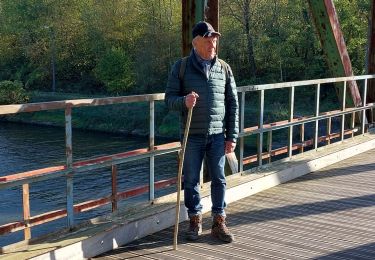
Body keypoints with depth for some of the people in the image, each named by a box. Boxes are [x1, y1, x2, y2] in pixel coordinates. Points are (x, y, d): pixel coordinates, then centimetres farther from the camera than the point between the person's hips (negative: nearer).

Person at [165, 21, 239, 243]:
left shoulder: (224, 68, 5)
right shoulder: (181, 67, 1)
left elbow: (233, 104, 6)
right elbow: (169, 99, 0)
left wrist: (232, 136, 2)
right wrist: (183, 101, -24)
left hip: (217, 135, 1)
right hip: (192, 135, -1)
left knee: (219, 179, 7)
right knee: (191, 180, 7)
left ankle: (219, 222, 20)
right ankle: (195, 221, 23)